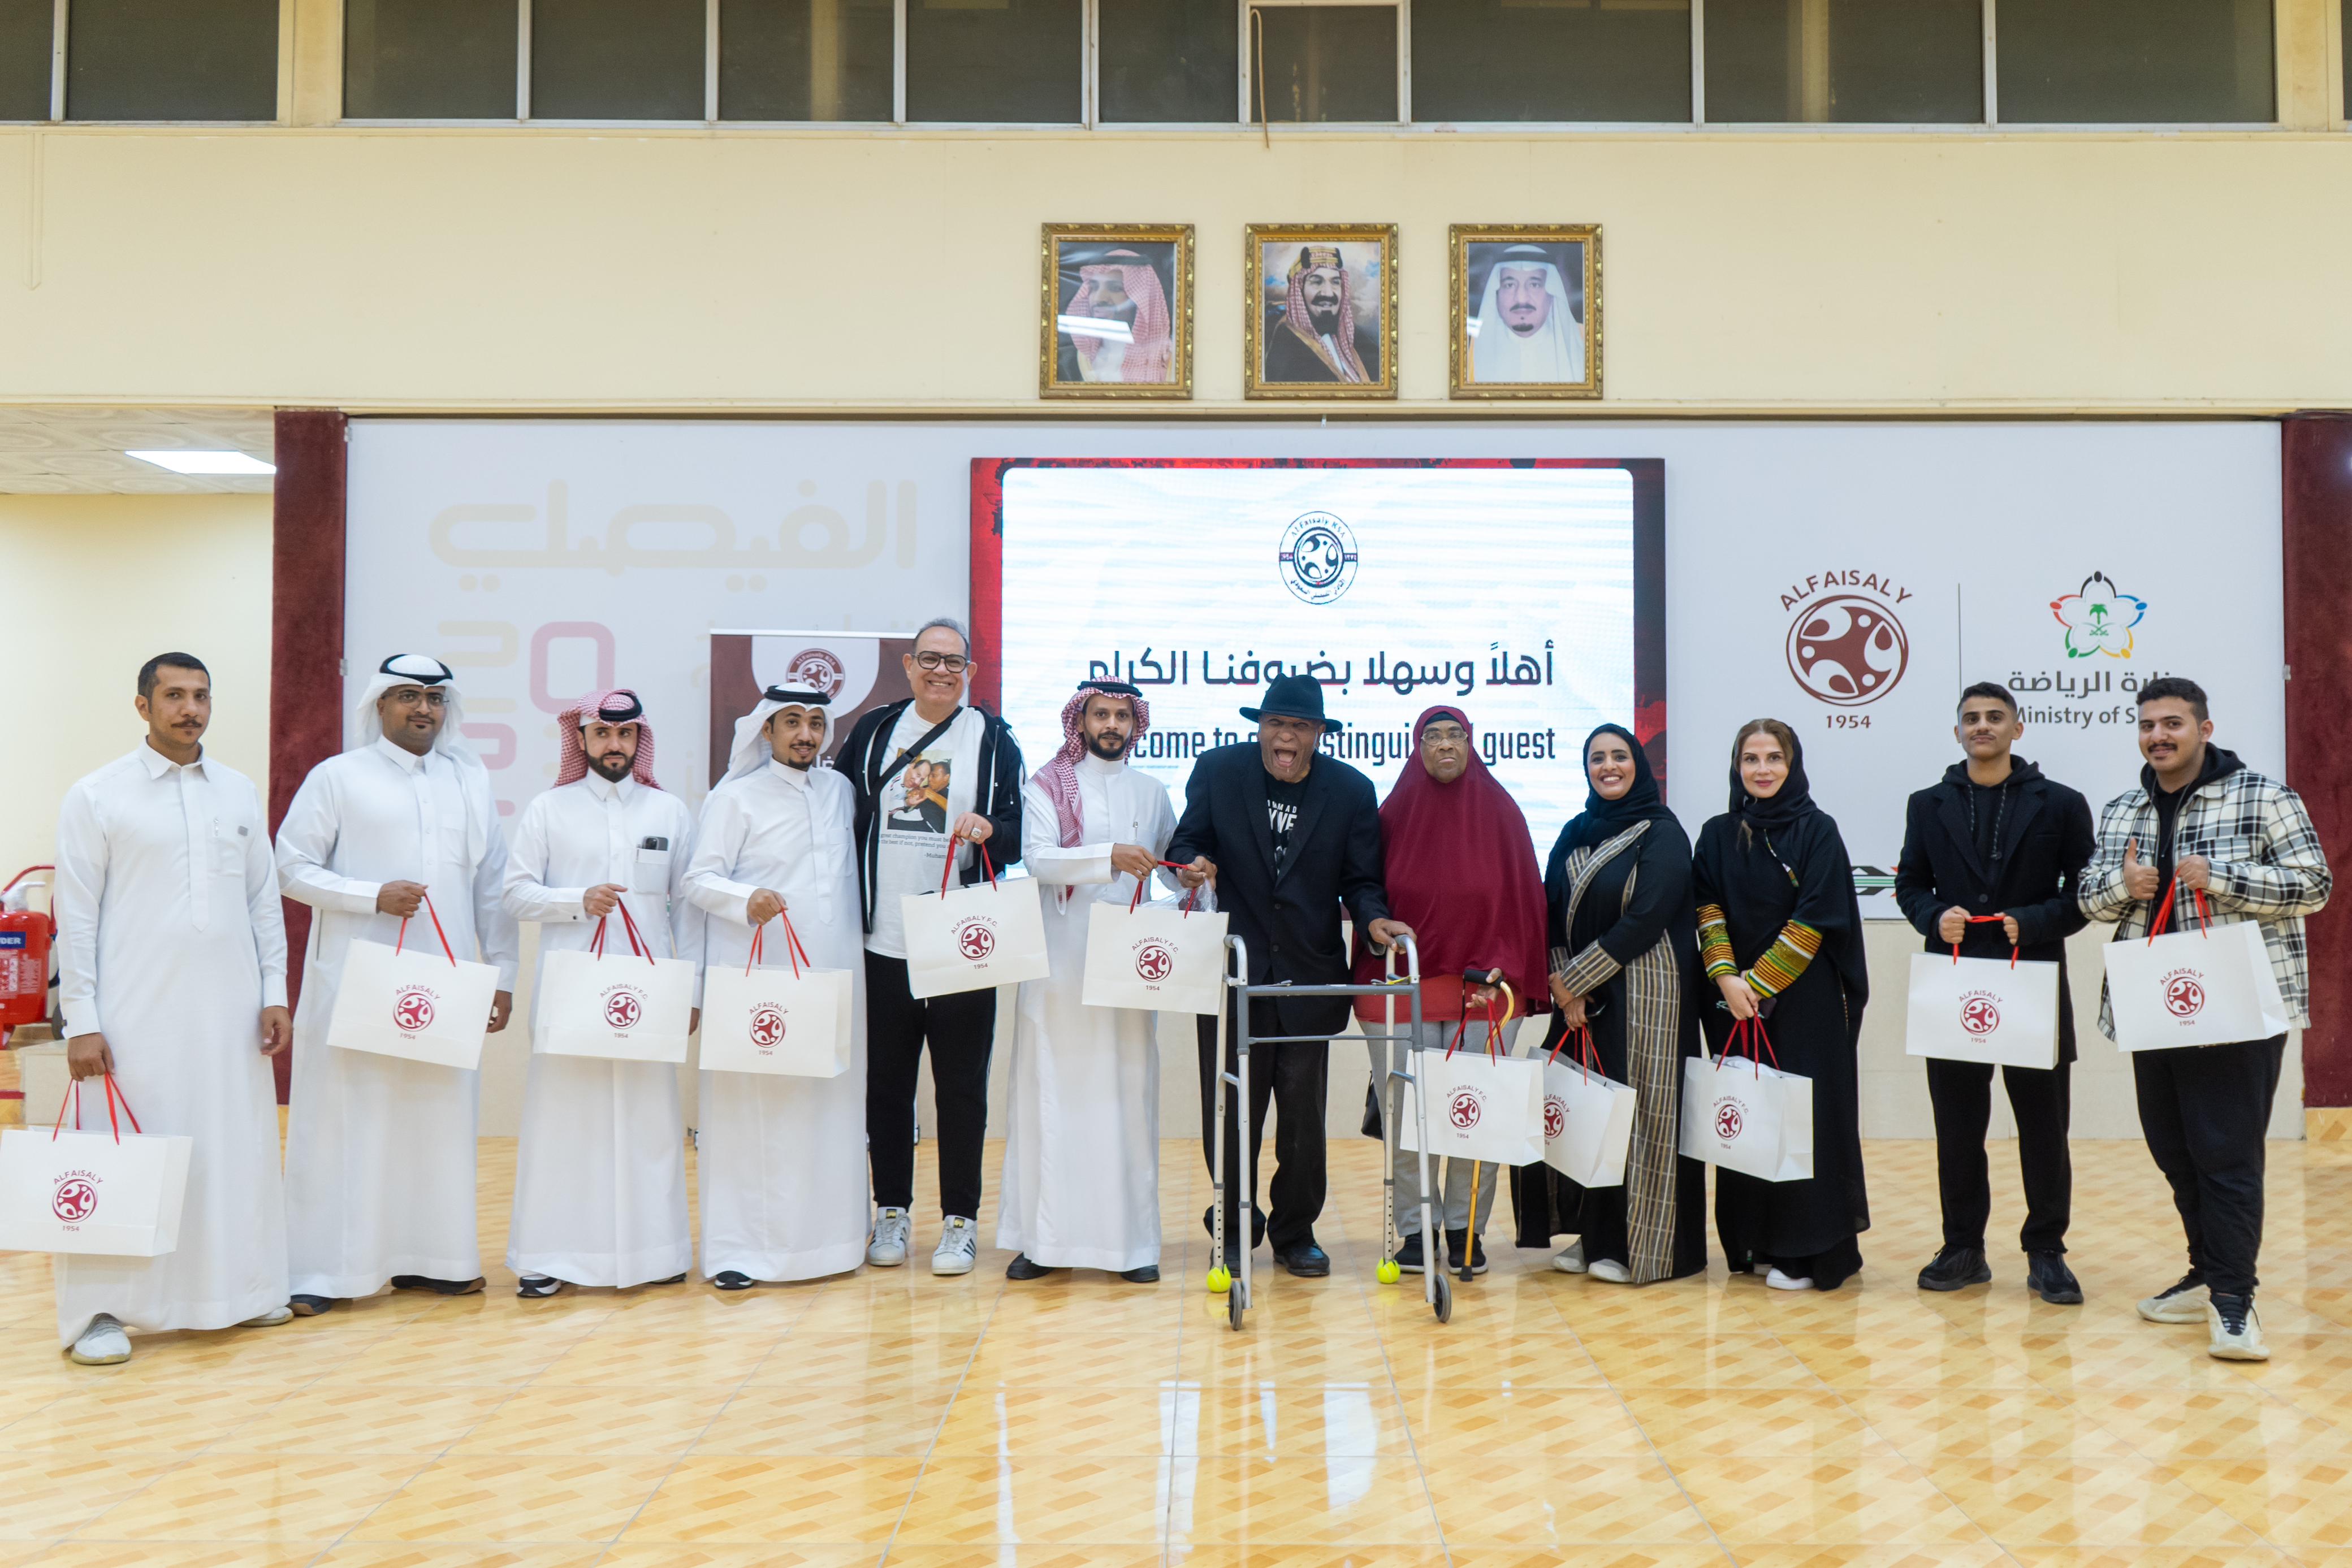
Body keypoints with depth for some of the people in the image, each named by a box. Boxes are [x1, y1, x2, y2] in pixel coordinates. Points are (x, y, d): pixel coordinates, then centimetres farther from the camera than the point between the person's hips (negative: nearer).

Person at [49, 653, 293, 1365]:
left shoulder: (240, 792, 10)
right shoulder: (96, 797, -1)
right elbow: (76, 915, -3)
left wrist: (275, 994, 7)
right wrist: (81, 1021, -8)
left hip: (229, 1012, 4)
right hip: (137, 1014, -4)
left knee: (236, 1146, 8)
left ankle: (238, 1288, 21)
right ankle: (101, 1311, 9)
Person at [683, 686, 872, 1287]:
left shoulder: (840, 791, 15)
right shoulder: (735, 797, 1)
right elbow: (699, 878, -5)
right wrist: (747, 899, -24)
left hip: (834, 974, 5)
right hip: (757, 975, -5)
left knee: (830, 1109, 7)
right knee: (748, 1110, -4)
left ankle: (827, 1237, 16)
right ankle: (737, 1249, 1)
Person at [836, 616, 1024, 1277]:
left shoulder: (993, 738, 5)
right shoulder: (873, 732, 10)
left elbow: (1021, 831, 3)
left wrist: (989, 830, -19)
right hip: (883, 943, 2)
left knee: (962, 1086, 3)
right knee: (886, 1084, 9)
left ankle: (960, 1221, 13)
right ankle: (892, 1211, 22)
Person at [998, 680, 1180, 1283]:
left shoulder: (1151, 792, 15)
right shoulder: (1048, 787, 4)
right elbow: (1038, 858, -11)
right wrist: (1110, 856, -24)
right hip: (1060, 960, -2)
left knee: (1127, 1096, 1)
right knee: (1052, 1094, -2)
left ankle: (1131, 1240, 7)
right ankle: (1045, 1237, 4)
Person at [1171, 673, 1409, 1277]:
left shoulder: (1351, 790, 1)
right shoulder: (1217, 770, 1)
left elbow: (1360, 879, 2)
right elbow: (1187, 841, 3)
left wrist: (1374, 919, -19)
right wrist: (1192, 862, -21)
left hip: (1310, 974, 1)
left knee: (1304, 1112, 7)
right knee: (1230, 1109, 6)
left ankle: (1295, 1233, 25)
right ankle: (1234, 1231, 25)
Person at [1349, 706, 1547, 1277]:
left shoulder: (1500, 811, 5)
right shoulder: (1395, 812, 6)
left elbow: (1522, 898, 4)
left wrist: (1501, 971, -6)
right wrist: (1374, 969, 2)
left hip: (1484, 990, 0)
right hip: (1404, 988, 0)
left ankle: (1465, 1229, 14)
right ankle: (1415, 1229, 13)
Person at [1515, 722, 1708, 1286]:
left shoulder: (1662, 833, -6)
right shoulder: (1576, 833, 13)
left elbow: (1645, 921, -14)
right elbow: (1553, 913, 9)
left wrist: (1576, 980, -12)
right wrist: (1563, 985, -5)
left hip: (1645, 995, -6)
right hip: (1581, 995, 6)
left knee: (1639, 1112, -3)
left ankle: (1639, 1245, 6)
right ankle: (1594, 1235, 18)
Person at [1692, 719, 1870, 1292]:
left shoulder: (1817, 831, -3)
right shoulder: (1718, 835, 8)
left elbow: (1816, 921, -10)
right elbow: (1708, 910, 2)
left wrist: (1759, 981, -13)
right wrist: (1727, 978, -13)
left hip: (1803, 1002, -4)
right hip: (1736, 1002, 4)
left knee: (1806, 1115, -2)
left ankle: (1810, 1251, 7)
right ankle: (1756, 1243, 18)